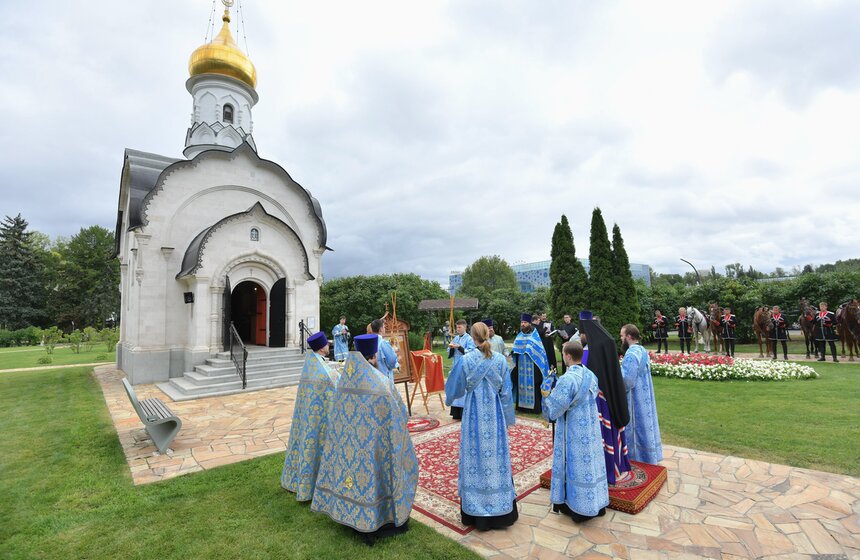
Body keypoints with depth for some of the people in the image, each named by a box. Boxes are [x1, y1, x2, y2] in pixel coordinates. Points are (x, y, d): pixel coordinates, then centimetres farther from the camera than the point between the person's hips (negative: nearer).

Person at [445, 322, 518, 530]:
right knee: (496, 455, 13)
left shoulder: (465, 360, -12)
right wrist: (508, 417, 13)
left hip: (474, 415, -2)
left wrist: (450, 397, 22)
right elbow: (506, 391, 1)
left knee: (475, 457, 9)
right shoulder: (500, 359, -7)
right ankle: (501, 510, 27)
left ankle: (475, 511, 21)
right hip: (494, 415, 2)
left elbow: (454, 388, -1)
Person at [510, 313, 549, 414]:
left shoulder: (534, 335, -3)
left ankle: (535, 407, 6)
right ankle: (522, 405, 17)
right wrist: (513, 352, 2)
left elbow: (539, 349, -8)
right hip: (521, 365, 5)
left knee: (533, 386, -2)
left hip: (532, 366, -5)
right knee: (521, 384, 8)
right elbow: (515, 348, 18)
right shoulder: (519, 335, 12)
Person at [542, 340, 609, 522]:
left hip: (574, 431, -7)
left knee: (576, 465, 7)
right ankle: (596, 503, 32)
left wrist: (547, 395, -2)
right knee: (590, 461, 18)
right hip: (591, 428, 7)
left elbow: (554, 409, -20)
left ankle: (578, 507, 22)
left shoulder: (567, 379, -25)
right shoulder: (590, 375, -2)